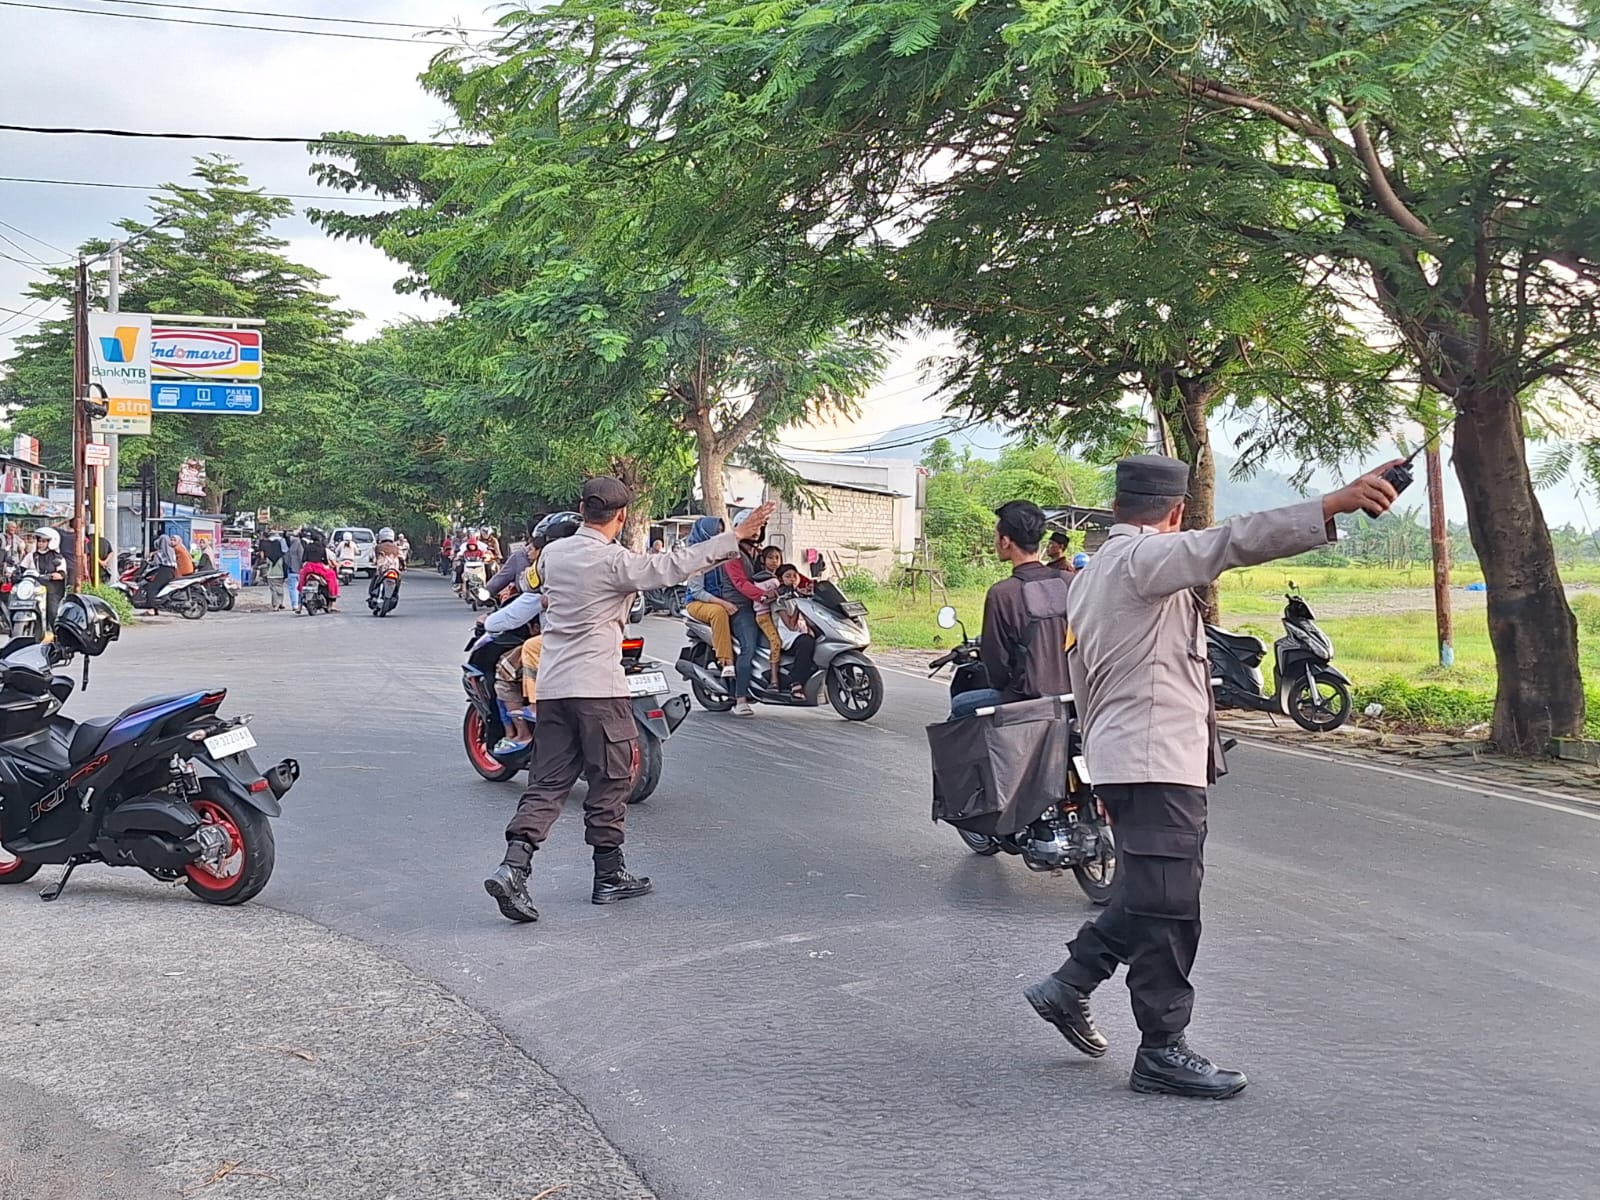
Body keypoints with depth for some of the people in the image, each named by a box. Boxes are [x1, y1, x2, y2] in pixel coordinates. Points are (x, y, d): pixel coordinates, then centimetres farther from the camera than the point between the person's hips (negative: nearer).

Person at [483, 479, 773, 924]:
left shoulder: (552, 553, 8)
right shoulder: (615, 561, -12)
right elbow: (673, 566, -15)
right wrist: (736, 536, -11)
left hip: (551, 686, 6)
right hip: (597, 687, -6)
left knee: (550, 781, 7)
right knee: (611, 782, 7)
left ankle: (513, 867, -8)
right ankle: (609, 876, 16)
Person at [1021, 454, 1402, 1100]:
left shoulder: (1088, 576, 20)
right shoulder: (1144, 558, -10)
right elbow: (1230, 541, -27)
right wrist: (1332, 505, -34)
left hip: (1120, 756, 10)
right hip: (1159, 759, -10)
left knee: (1146, 894, 18)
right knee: (1167, 905, -5)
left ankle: (1069, 984, 23)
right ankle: (1161, 1051, 1)